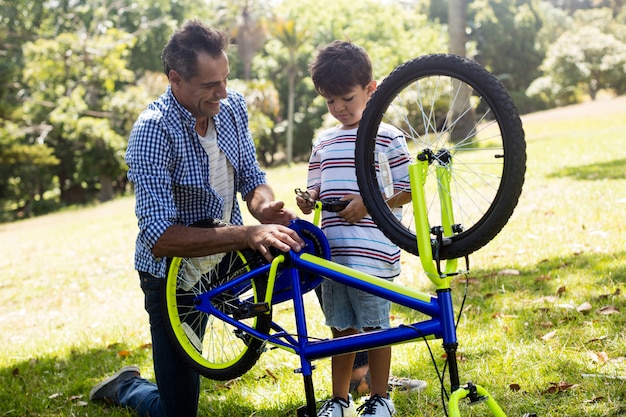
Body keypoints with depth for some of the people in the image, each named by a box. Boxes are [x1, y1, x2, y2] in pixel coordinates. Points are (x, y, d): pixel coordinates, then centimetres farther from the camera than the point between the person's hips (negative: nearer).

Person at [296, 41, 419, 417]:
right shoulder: (324, 142, 15)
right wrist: (309, 200, -3)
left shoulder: (388, 138, -2)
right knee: (342, 329, 13)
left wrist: (366, 203, -16)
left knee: (375, 329, 4)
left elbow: (408, 191, -5)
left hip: (372, 252, -5)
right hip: (333, 251, 5)